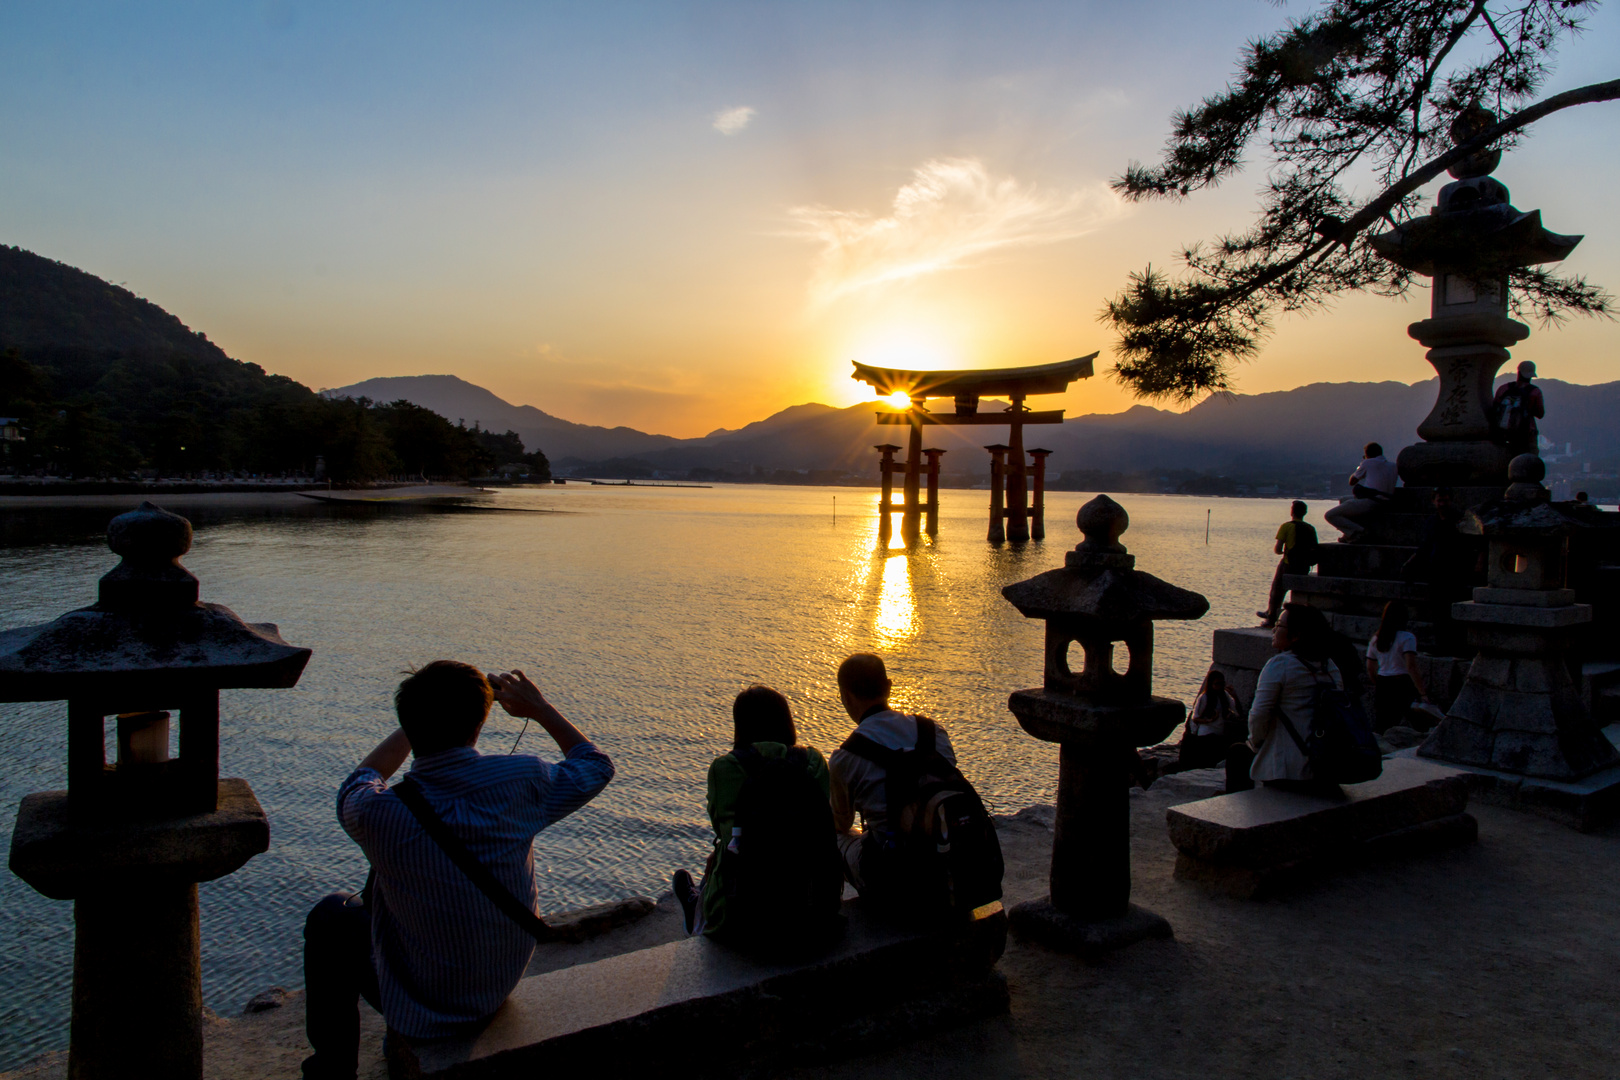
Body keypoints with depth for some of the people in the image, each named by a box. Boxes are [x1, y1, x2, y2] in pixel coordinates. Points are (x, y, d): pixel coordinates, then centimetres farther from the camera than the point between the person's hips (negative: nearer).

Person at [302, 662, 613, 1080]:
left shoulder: (381, 814, -26)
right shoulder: (521, 779, -21)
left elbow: (360, 781, 2)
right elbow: (596, 767, 2)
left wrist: (425, 713, 9)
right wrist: (540, 709, 10)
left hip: (422, 1010, -4)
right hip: (506, 984, 4)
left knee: (331, 916, 22)